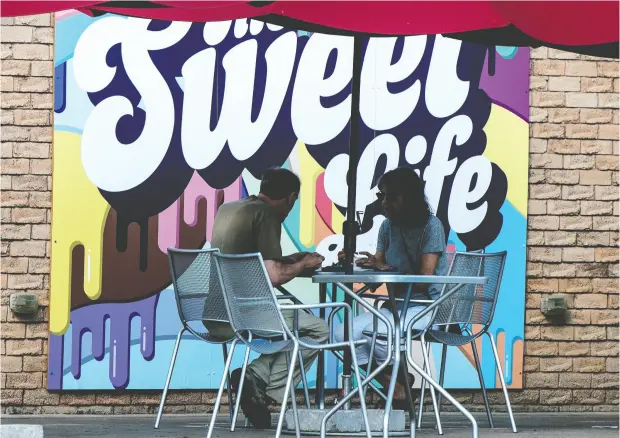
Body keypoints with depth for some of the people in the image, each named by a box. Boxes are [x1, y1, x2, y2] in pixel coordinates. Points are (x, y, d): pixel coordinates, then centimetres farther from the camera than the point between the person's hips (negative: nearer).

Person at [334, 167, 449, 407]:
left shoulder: (431, 226, -11)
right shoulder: (388, 226, 9)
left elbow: (425, 277, -19)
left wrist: (385, 268, -29)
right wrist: (355, 264, -18)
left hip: (427, 306, -7)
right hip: (396, 304, 7)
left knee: (375, 331, -32)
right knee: (343, 334, -15)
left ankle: (401, 381, -4)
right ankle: (394, 386, -4)